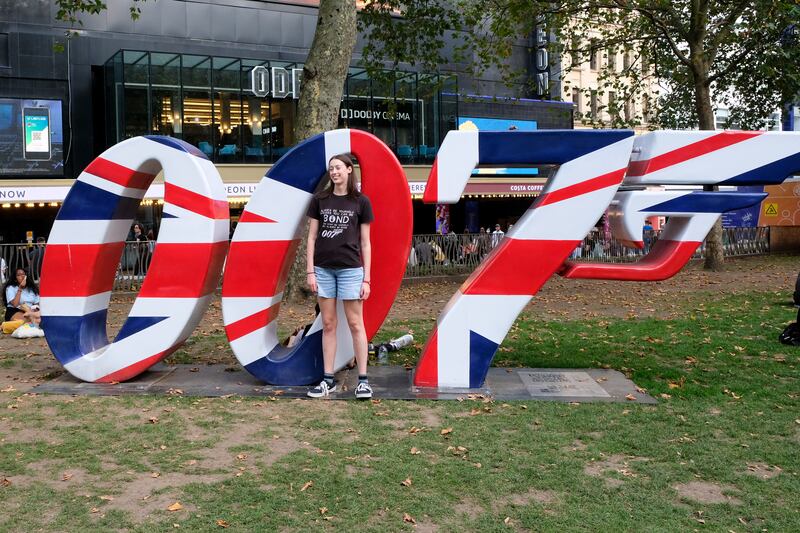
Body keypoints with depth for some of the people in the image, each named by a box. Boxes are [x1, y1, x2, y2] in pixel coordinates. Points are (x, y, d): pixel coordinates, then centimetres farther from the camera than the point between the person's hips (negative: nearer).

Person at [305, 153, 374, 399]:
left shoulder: (361, 202, 2)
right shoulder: (319, 200, 6)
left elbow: (365, 243, 2)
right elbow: (312, 237, 7)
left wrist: (366, 278, -2)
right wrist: (310, 271, -1)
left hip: (350, 268, -2)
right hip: (324, 269, 2)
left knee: (355, 324, 0)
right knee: (328, 325, 6)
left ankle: (363, 379, 5)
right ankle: (328, 379, 12)